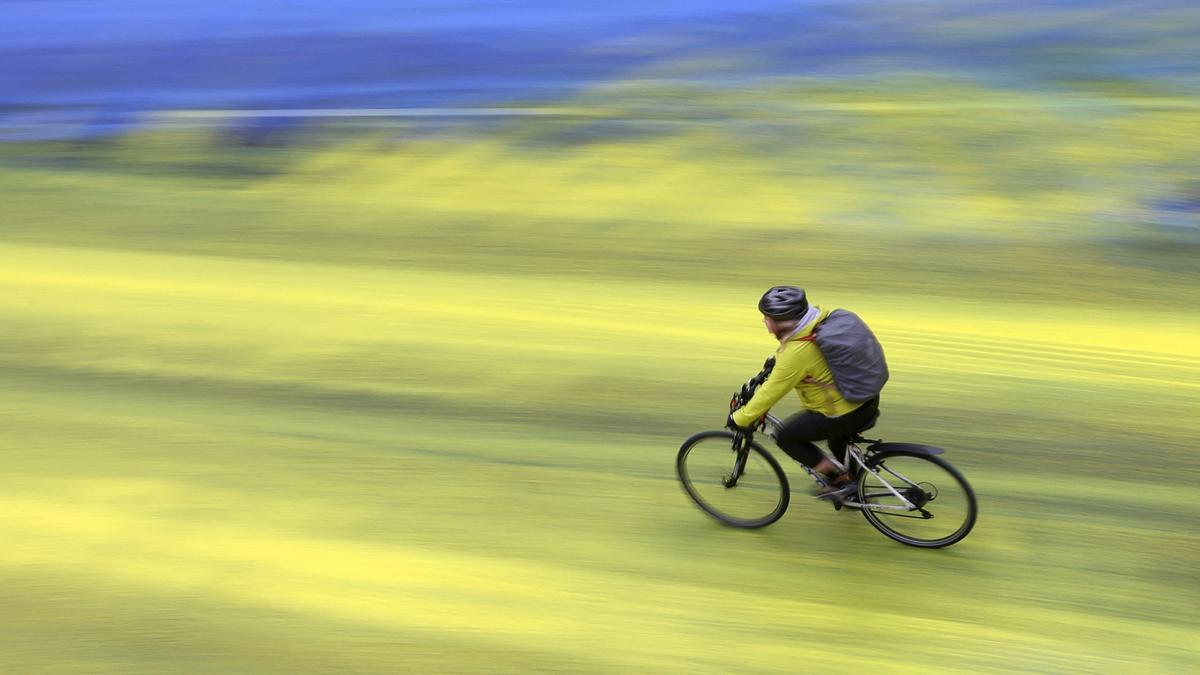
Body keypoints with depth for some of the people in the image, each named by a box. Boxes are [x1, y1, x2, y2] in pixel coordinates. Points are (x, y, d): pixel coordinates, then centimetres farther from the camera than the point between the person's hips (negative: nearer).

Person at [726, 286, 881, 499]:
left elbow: (770, 393, -17)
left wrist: (739, 419, -4)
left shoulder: (796, 353, -26)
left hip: (846, 414, -9)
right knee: (836, 439, 34)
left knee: (786, 438, 4)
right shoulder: (821, 316, -4)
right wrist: (776, 361, 30)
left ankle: (838, 481, 10)